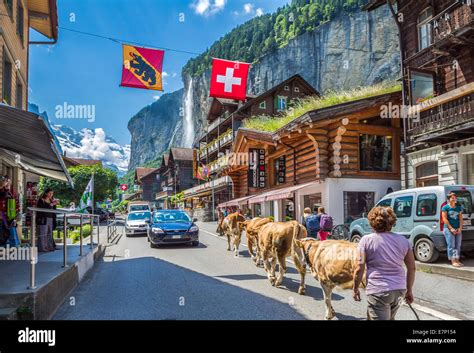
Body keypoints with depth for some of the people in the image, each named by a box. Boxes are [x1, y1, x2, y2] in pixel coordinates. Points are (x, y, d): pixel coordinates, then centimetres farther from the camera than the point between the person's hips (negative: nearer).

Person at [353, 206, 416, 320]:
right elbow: (412, 268, 8)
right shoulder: (403, 240, 4)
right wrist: (409, 290, 19)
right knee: (390, 318, 26)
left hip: (378, 292, -5)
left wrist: (355, 289, 5)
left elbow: (359, 269, -9)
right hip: (400, 290, 6)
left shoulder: (366, 240, -8)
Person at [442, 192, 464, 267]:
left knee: (458, 245, 7)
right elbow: (445, 219, -8)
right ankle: (453, 261, -2)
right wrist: (451, 228, -13)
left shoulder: (458, 207, 13)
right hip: (448, 229, -5)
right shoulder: (445, 207, -3)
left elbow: (460, 219, 10)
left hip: (458, 229, 5)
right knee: (451, 245, -5)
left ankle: (457, 260, 15)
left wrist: (460, 228, -3)